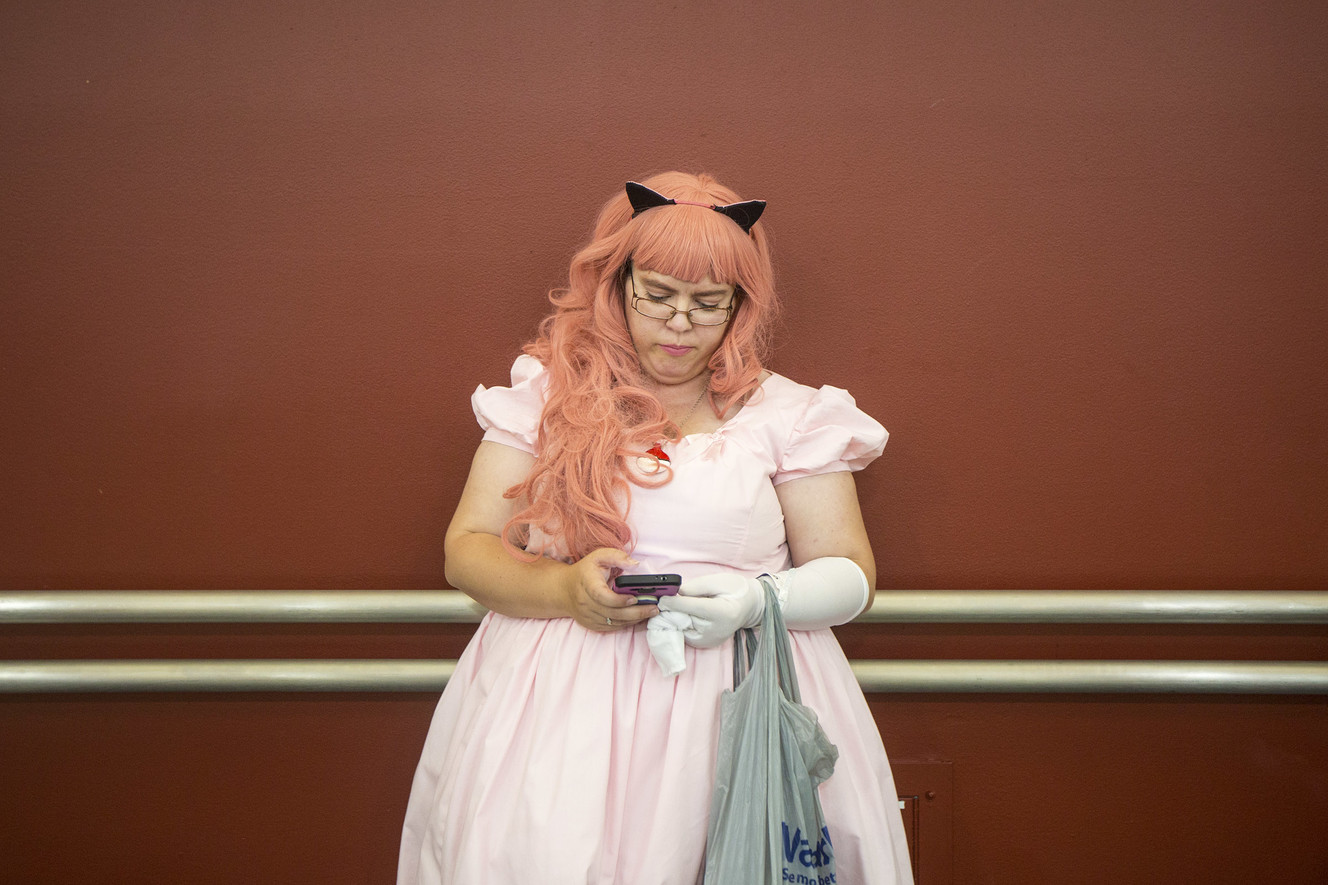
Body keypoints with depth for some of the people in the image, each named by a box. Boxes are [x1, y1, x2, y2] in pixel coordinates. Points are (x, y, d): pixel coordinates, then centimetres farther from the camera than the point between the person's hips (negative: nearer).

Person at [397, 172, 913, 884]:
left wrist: (757, 600, -12)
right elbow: (467, 551, 8)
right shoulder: (546, 397, 10)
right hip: (559, 691, 1)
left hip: (738, 686, 0)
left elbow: (850, 575, 8)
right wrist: (565, 589, -12)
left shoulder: (786, 414, 8)